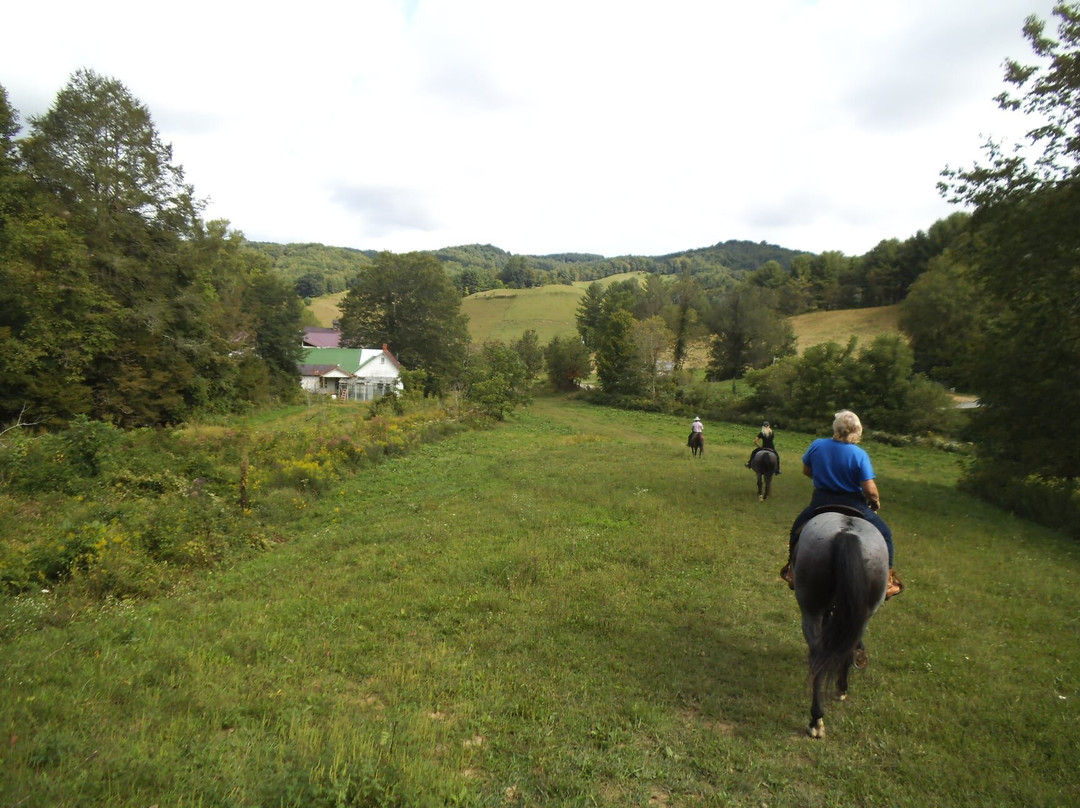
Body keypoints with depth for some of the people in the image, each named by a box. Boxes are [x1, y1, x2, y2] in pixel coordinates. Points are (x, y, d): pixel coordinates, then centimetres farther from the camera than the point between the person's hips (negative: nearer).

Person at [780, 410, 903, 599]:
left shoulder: (817, 445, -10)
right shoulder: (860, 455, -18)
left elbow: (806, 470, 6)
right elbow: (870, 489, -18)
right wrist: (876, 501, 3)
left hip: (820, 503, 3)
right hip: (852, 504, -2)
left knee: (797, 528, 27)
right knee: (884, 534, 18)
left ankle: (793, 571, 32)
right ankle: (886, 581, 16)